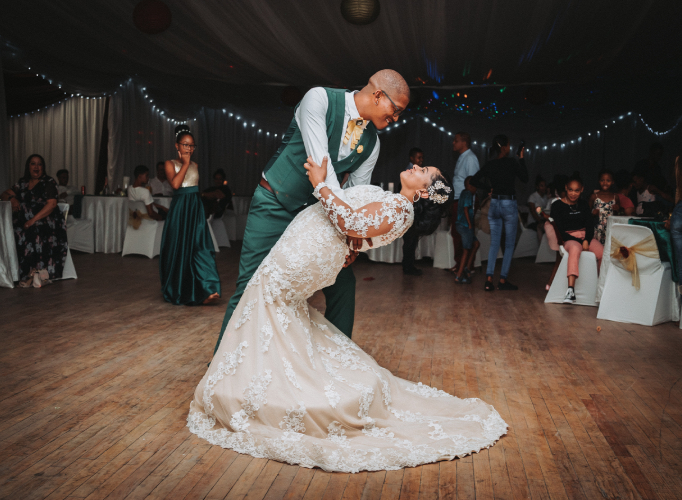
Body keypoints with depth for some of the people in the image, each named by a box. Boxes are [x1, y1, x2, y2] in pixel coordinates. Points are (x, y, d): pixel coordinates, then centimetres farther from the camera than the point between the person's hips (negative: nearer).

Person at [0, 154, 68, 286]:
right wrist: (12, 198, 0)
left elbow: (51, 204, -7)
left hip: (46, 220, -4)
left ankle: (35, 271, -30)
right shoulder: (22, 183, 21)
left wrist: (33, 220, -18)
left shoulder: (48, 182, 5)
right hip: (25, 221, 4)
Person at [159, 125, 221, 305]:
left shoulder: (195, 165, 14)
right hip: (179, 208, -3)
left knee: (200, 246, -8)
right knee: (179, 248, 2)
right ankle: (176, 291, 20)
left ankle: (205, 291, -13)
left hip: (196, 209, 3)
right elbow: (175, 184, -16)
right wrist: (185, 163, -10)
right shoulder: (170, 164, 1)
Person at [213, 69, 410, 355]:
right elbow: (318, 159, -27)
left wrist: (352, 238, -11)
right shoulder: (320, 99, -16)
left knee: (343, 284, 4)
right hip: (273, 206, -5)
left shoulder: (371, 143, 1)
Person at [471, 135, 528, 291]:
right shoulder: (512, 162, -10)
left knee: (494, 244, 8)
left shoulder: (489, 164, 2)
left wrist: (489, 188, 9)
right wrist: (522, 159, 5)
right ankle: (503, 280, 4)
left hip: (494, 204, 5)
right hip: (509, 204, -4)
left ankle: (489, 279, -1)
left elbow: (474, 180, 3)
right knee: (509, 244, 5)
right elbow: (525, 178, 1)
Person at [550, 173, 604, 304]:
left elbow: (590, 224, 8)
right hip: (569, 238, -5)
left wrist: (586, 241, -11)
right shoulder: (558, 205, 2)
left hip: (587, 236, 5)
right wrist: (579, 241, -14)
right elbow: (559, 230, -6)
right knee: (575, 249, -39)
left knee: (604, 253, -25)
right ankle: (571, 291, -50)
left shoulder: (583, 205, 16)